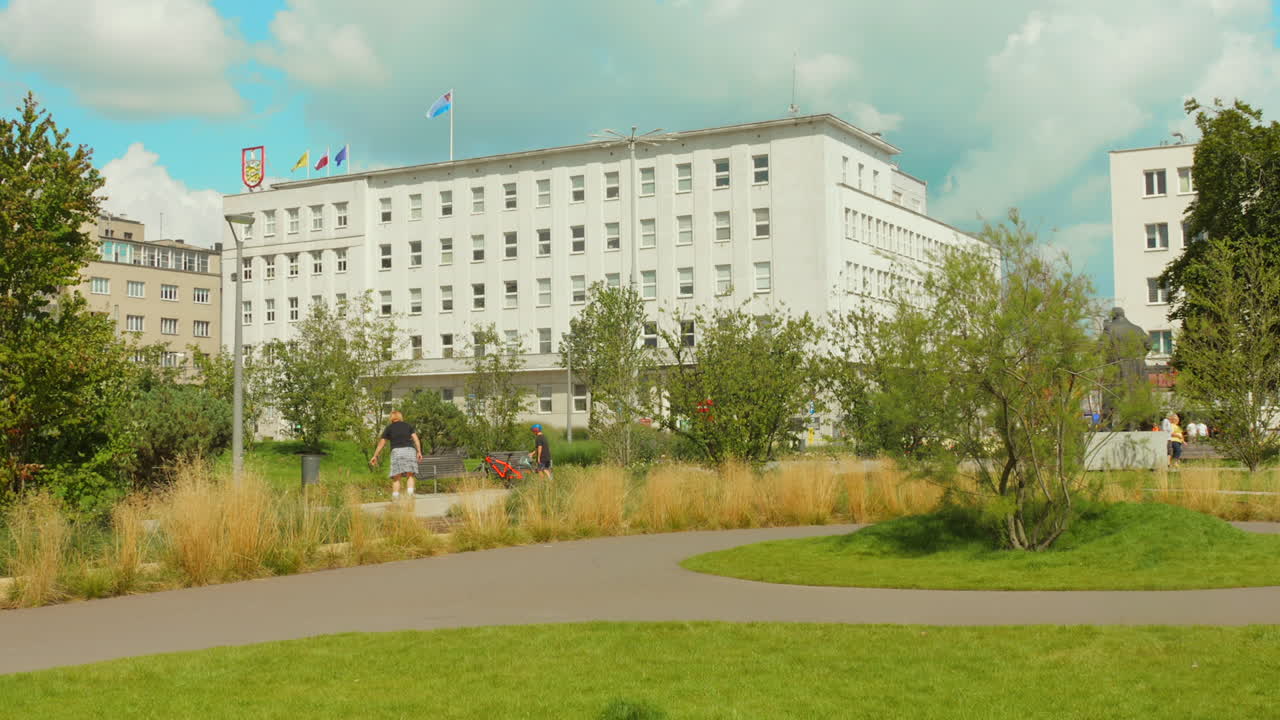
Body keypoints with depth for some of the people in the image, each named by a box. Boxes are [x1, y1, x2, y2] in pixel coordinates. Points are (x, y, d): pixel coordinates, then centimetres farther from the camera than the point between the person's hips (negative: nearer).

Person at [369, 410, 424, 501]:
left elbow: (381, 443, 17)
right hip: (410, 450, 1)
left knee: (396, 477, 0)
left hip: (397, 451, -1)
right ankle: (410, 494, -19)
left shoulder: (389, 428, 18)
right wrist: (419, 452, 2)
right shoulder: (408, 426, 21)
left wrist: (375, 456, 23)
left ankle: (395, 497, -10)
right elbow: (415, 438, 7)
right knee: (410, 475, 0)